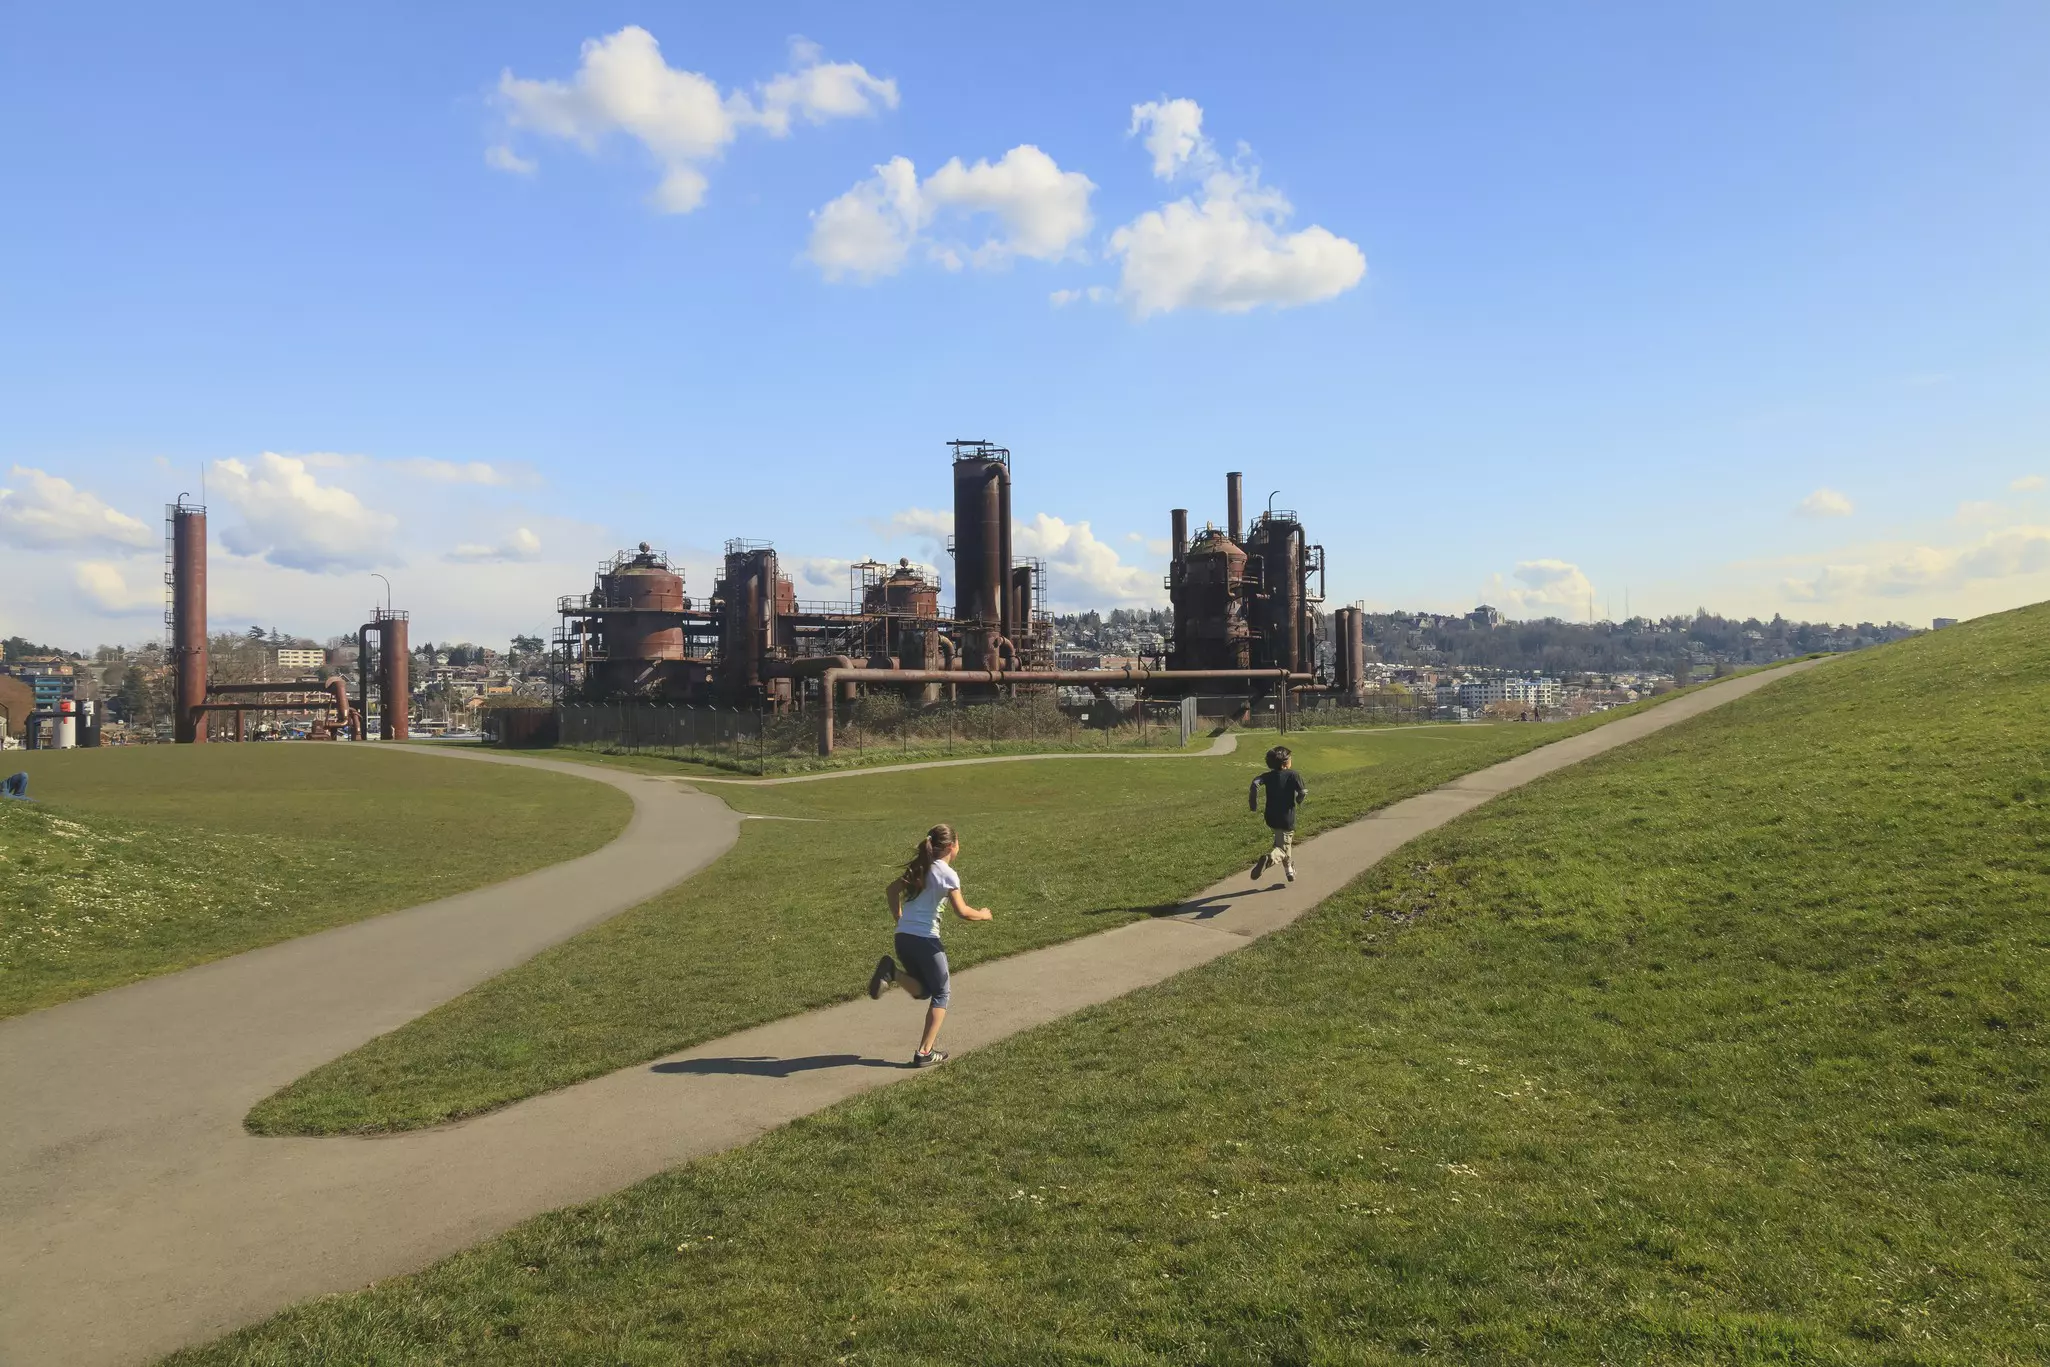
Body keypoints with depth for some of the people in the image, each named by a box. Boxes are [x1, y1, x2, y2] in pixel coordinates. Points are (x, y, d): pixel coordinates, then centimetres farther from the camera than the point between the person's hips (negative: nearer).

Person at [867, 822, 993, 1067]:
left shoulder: (919, 868, 13)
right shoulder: (947, 874, -9)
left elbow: (892, 890, 20)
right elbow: (962, 912, -13)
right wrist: (982, 915, 6)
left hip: (902, 937, 7)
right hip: (925, 939, -6)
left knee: (923, 991, 21)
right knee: (941, 994, 12)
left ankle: (892, 973, -8)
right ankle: (925, 1053, 8)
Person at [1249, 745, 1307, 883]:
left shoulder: (1268, 776, 1)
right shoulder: (1293, 775, -8)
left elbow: (1255, 783, -16)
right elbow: (1303, 792, -17)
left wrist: (1253, 803, -8)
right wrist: (1298, 800, 6)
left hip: (1271, 819, 5)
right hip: (1287, 819, -5)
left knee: (1285, 842, 28)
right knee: (1283, 848, 0)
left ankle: (1290, 870, 35)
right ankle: (1269, 859, -31)